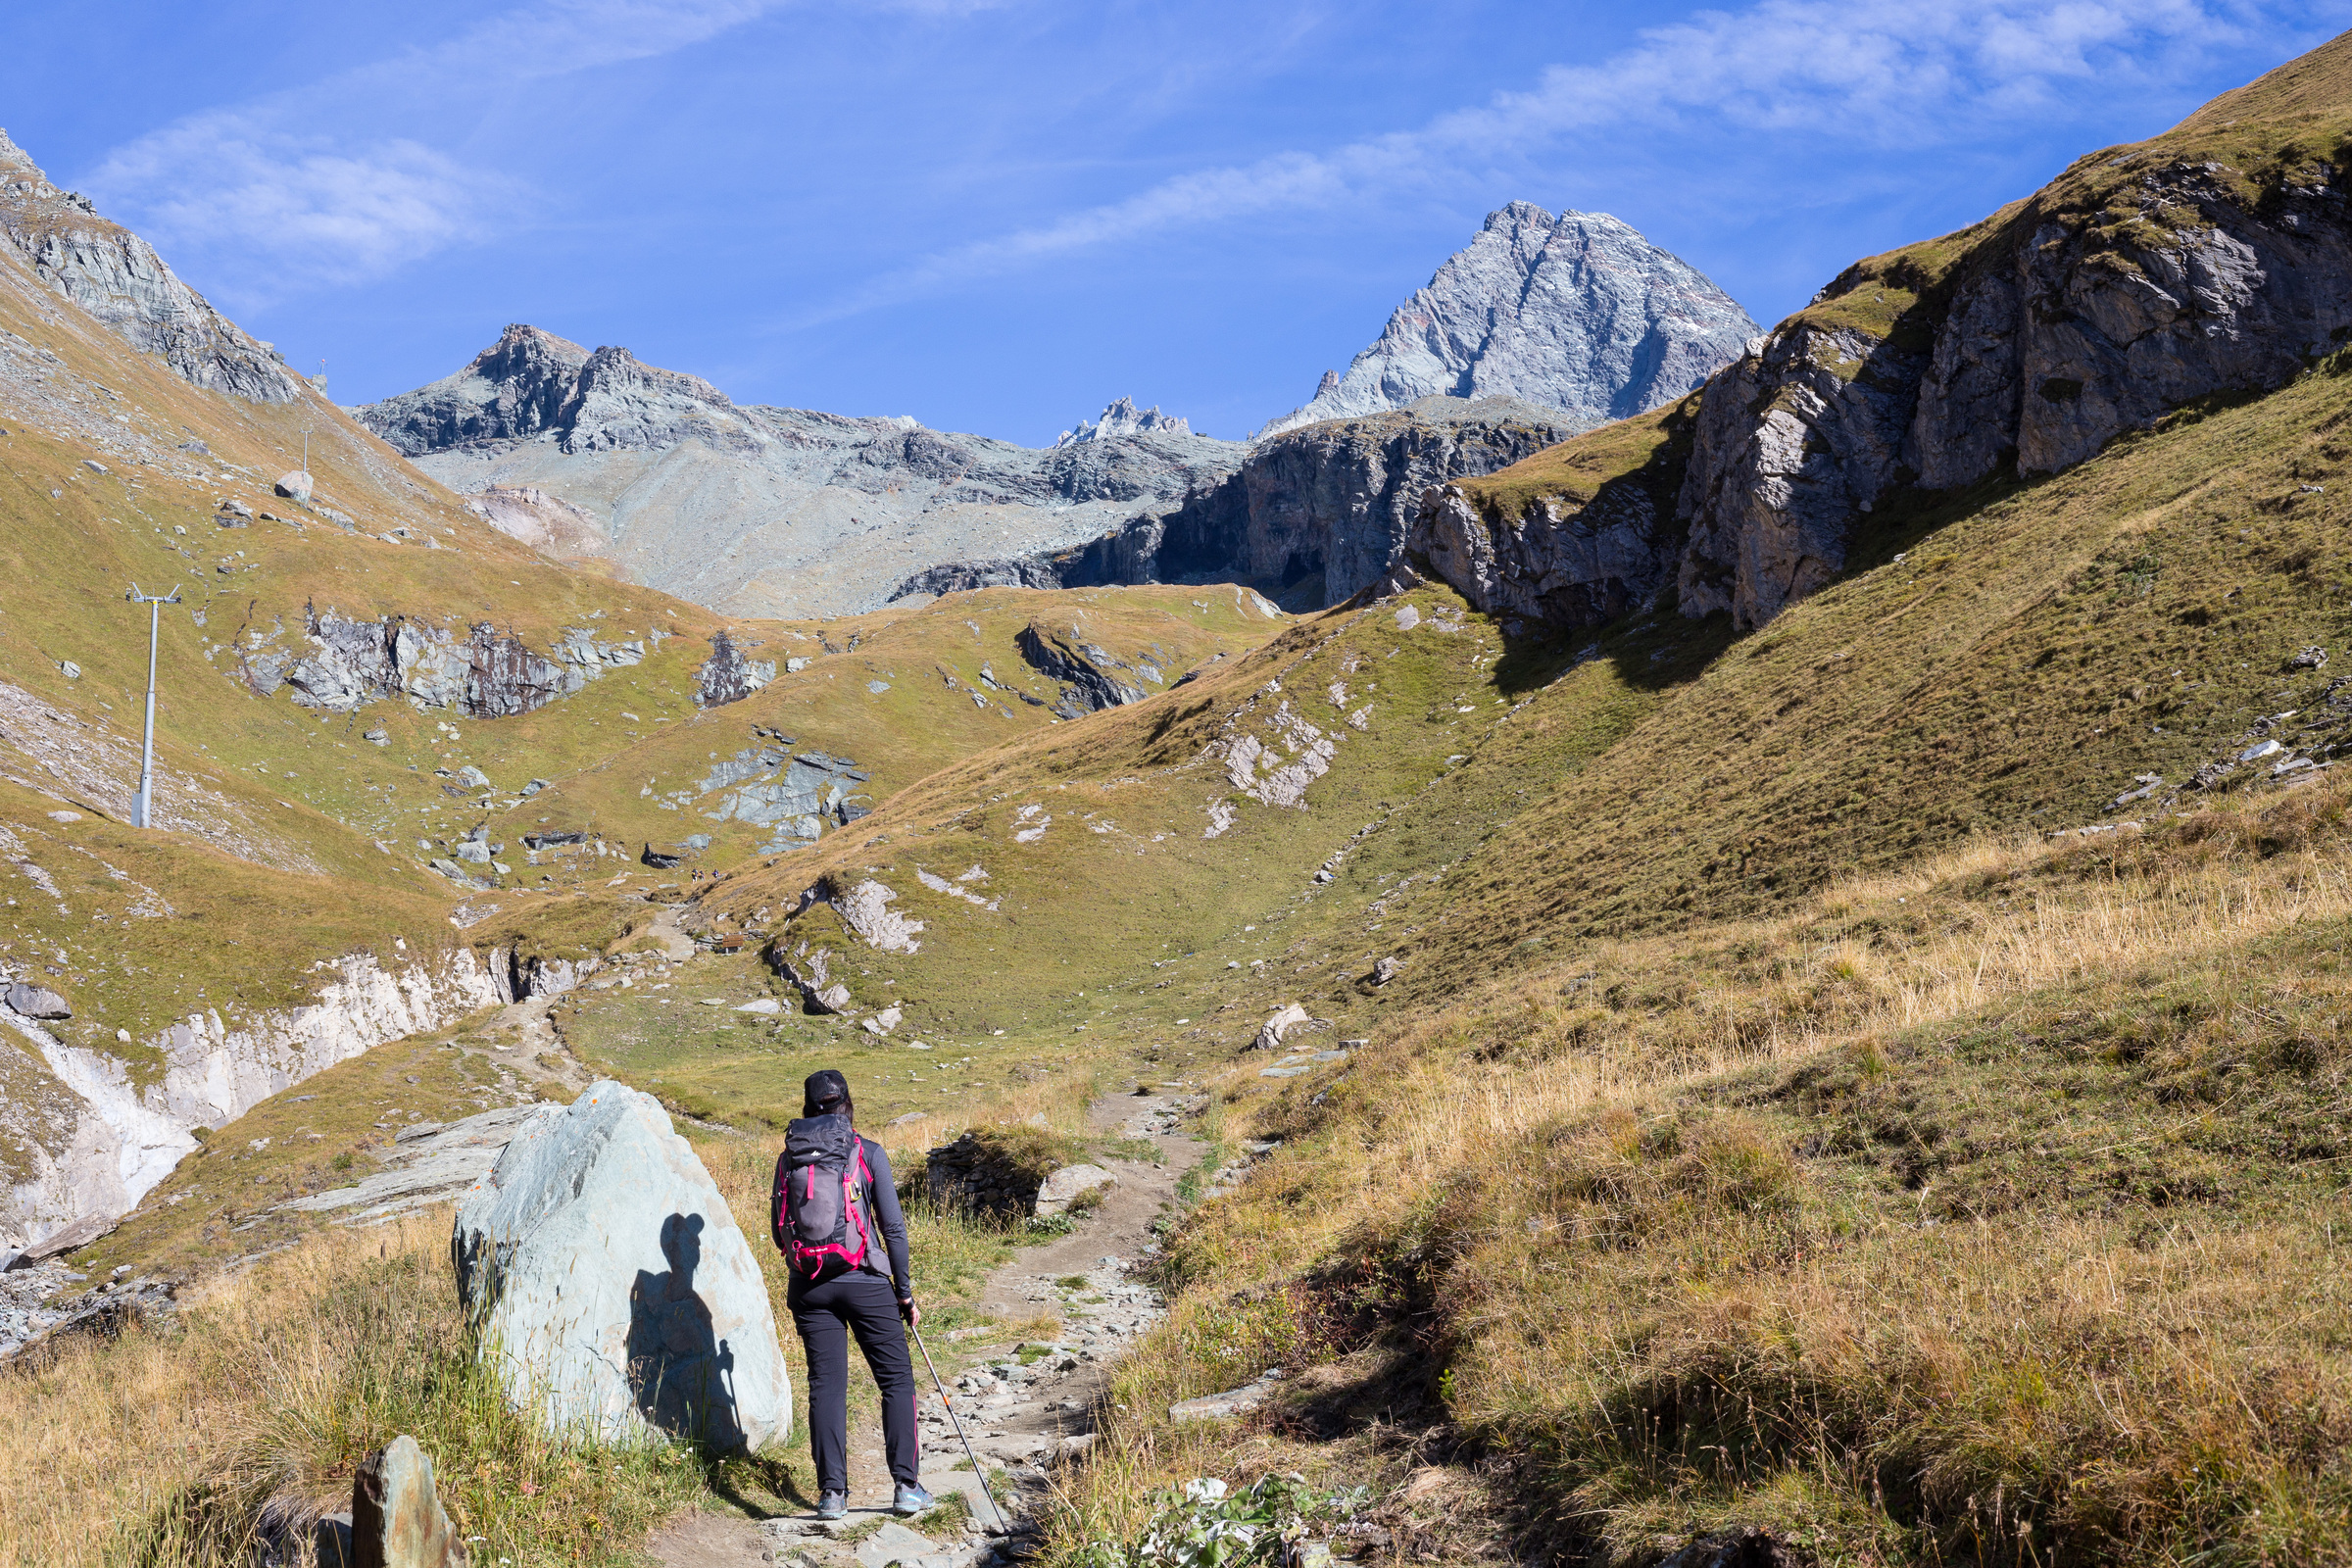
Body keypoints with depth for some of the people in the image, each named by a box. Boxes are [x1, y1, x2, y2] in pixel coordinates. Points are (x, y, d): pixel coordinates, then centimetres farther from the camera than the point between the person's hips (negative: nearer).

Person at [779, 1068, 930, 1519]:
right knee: (897, 1380, 7)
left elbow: (781, 1232, 8)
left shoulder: (790, 1158, 3)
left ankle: (832, 1491, 5)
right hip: (866, 1281, -2)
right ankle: (906, 1485, 4)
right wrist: (905, 1292, 3)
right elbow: (893, 1227, -4)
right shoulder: (868, 1153, -4)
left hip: (810, 1288, 2)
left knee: (826, 1385, 8)